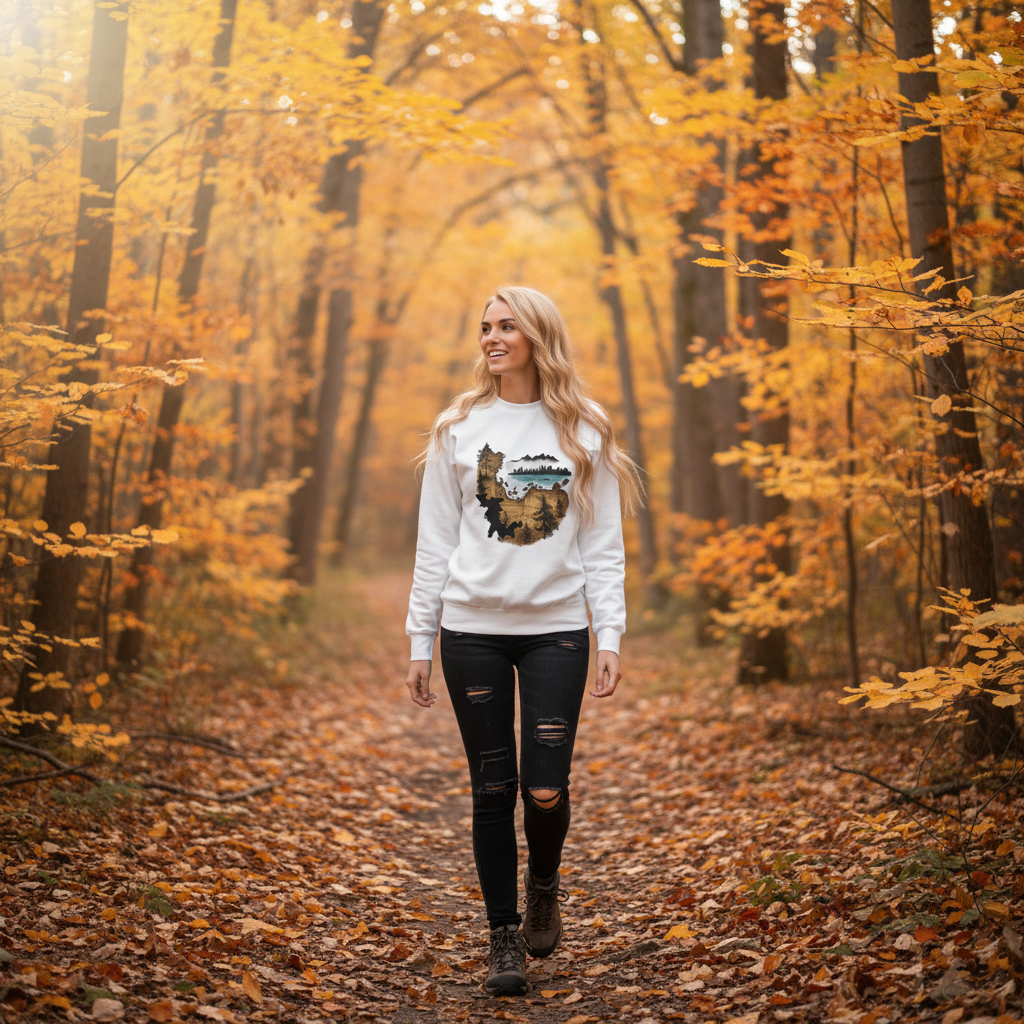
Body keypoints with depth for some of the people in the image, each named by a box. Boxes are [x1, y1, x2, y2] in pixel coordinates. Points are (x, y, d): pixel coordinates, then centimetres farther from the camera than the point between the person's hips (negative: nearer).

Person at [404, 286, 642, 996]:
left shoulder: (584, 432, 5)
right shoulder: (459, 429, 6)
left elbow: (603, 545, 4)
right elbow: (435, 543, 7)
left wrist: (611, 636, -5)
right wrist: (420, 642, 3)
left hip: (557, 630, -1)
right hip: (473, 630, 1)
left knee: (546, 789, -6)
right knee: (493, 789, 3)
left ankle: (544, 884, 26)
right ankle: (505, 938, 17)